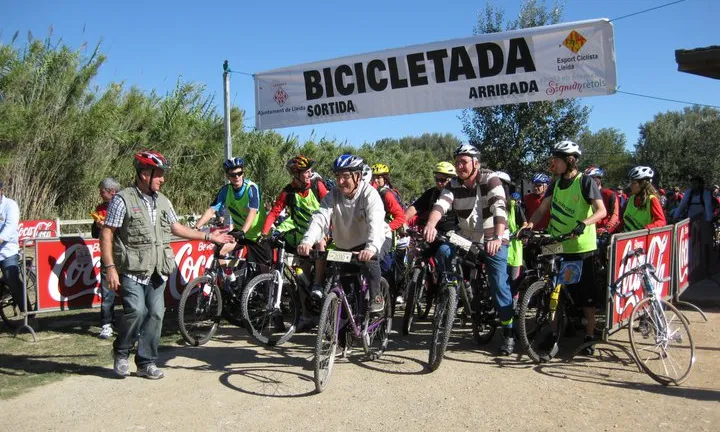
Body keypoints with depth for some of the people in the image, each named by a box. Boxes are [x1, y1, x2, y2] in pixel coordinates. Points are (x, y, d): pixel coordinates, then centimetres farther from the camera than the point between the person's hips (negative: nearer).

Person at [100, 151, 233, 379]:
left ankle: (146, 362, 16)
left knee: (155, 314, 3)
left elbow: (176, 227, 19)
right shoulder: (123, 199, -7)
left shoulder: (162, 201, 11)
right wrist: (110, 267, -14)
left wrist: (208, 237, 16)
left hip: (157, 271, 6)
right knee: (137, 311, -16)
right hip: (131, 270, -5)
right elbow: (106, 234, -8)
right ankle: (121, 353, 11)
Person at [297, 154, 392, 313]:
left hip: (376, 240, -4)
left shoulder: (369, 194, -23)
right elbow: (320, 218, -28)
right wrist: (307, 241, -48)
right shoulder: (333, 195, -13)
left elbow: (376, 222, -39)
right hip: (346, 245, 4)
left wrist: (371, 248, -59)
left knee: (369, 259, -34)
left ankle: (376, 297, -14)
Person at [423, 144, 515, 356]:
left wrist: (497, 238, -46)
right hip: (467, 239, 4)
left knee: (499, 285, -9)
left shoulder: (490, 180, -16)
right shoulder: (454, 185, -5)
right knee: (443, 251, -23)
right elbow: (441, 204, -24)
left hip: (493, 241, -3)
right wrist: (430, 225, -46)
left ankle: (508, 332, 8)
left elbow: (499, 209, -30)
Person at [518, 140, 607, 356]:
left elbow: (601, 211, -17)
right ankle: (553, 332, 21)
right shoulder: (556, 184, 9)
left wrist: (583, 223, -35)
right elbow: (542, 209, 3)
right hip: (557, 246, 6)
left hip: (582, 247, -5)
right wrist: (530, 223, -16)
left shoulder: (585, 182, -8)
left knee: (586, 294, 4)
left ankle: (589, 336, 15)